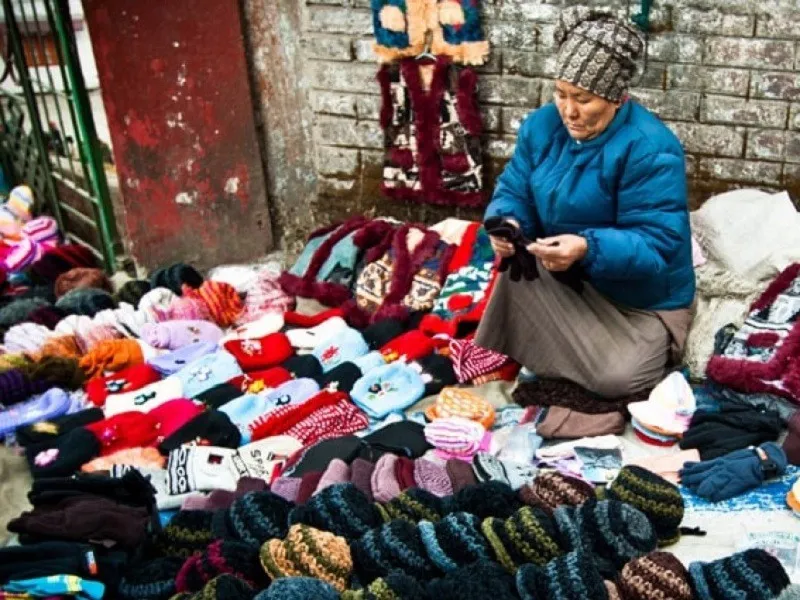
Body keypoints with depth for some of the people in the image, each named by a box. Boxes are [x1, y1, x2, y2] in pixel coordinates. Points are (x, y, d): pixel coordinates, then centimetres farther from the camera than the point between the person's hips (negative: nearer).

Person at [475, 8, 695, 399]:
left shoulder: (650, 149, -26)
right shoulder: (542, 124, -6)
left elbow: (657, 246, -29)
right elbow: (514, 193, -3)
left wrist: (589, 249, -47)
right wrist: (506, 223, -28)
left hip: (641, 299, -4)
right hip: (566, 280, 5)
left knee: (618, 379, -27)